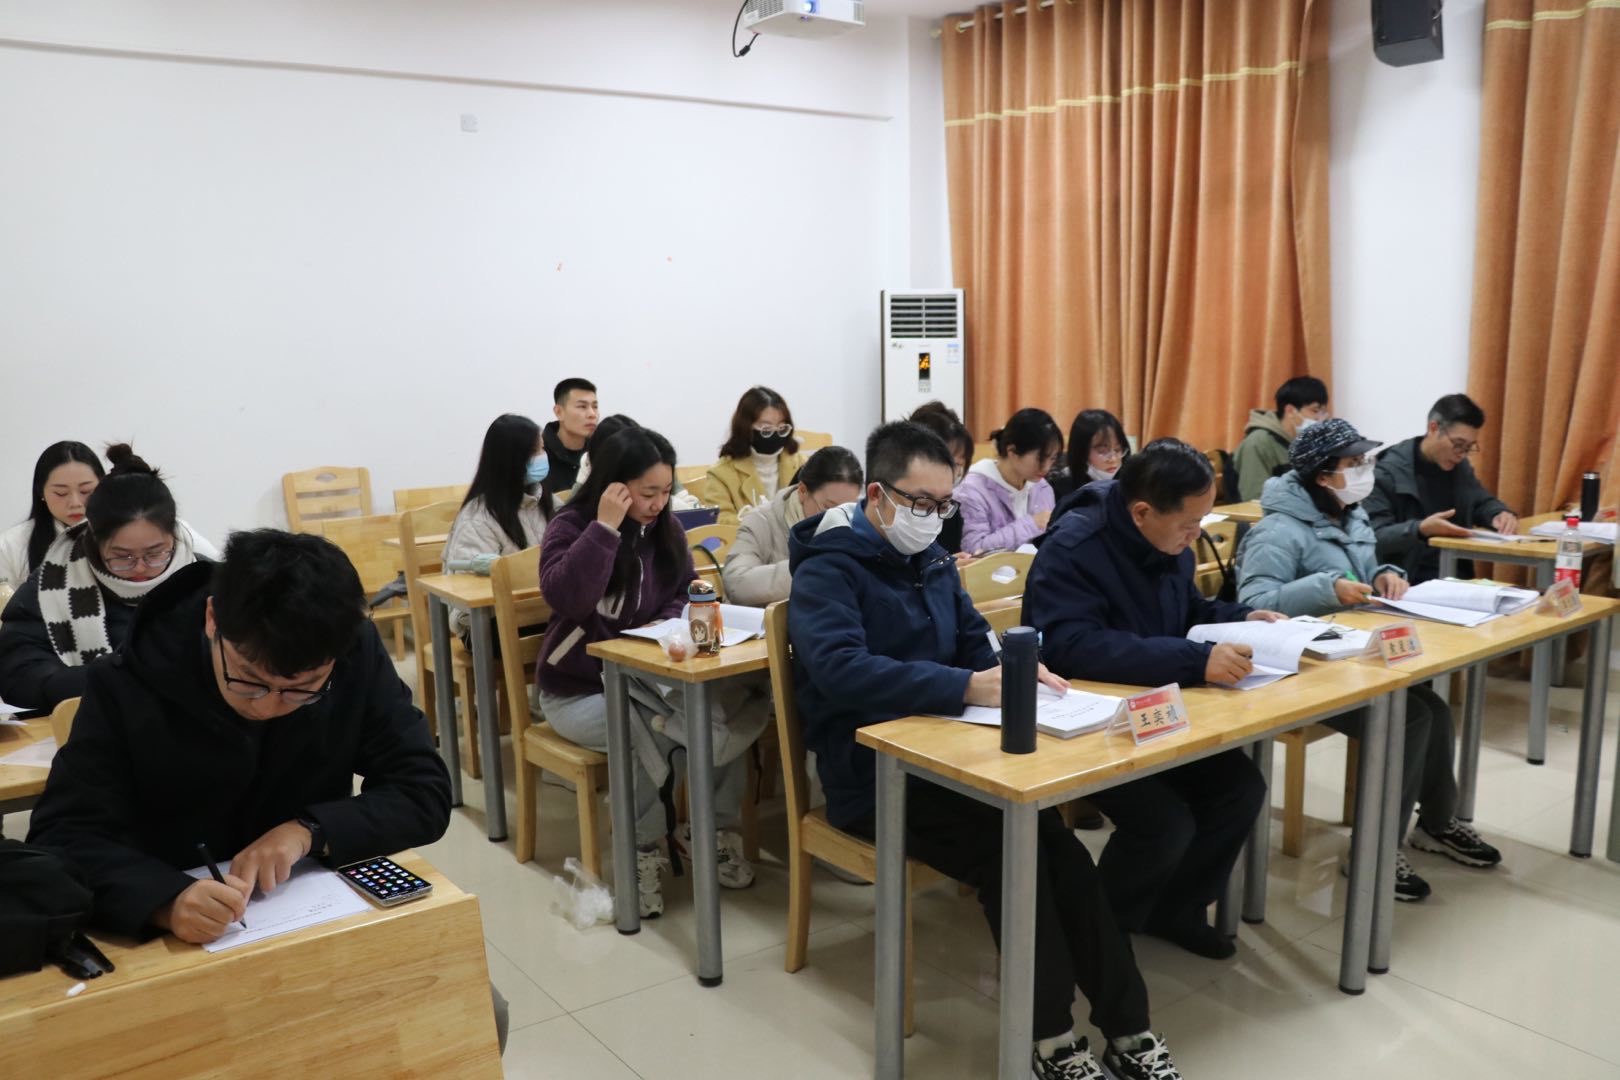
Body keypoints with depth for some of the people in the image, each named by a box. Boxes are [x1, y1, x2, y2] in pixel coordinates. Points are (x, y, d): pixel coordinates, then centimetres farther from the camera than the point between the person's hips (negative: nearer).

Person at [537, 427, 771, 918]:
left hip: (647, 676, 5)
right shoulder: (570, 526, -11)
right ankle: (641, 852, -13)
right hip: (580, 689, -5)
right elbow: (565, 599, -27)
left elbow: (684, 591, 13)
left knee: (736, 704, -22)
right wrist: (605, 527, -29)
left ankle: (714, 830, -5)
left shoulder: (667, 527, 5)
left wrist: (668, 624, -9)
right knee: (650, 732, -35)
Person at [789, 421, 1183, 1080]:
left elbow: (975, 643, 18)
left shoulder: (929, 558, 13)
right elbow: (841, 670, -29)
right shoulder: (827, 570, -12)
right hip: (870, 776, -6)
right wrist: (966, 687, -35)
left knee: (1055, 841, -19)